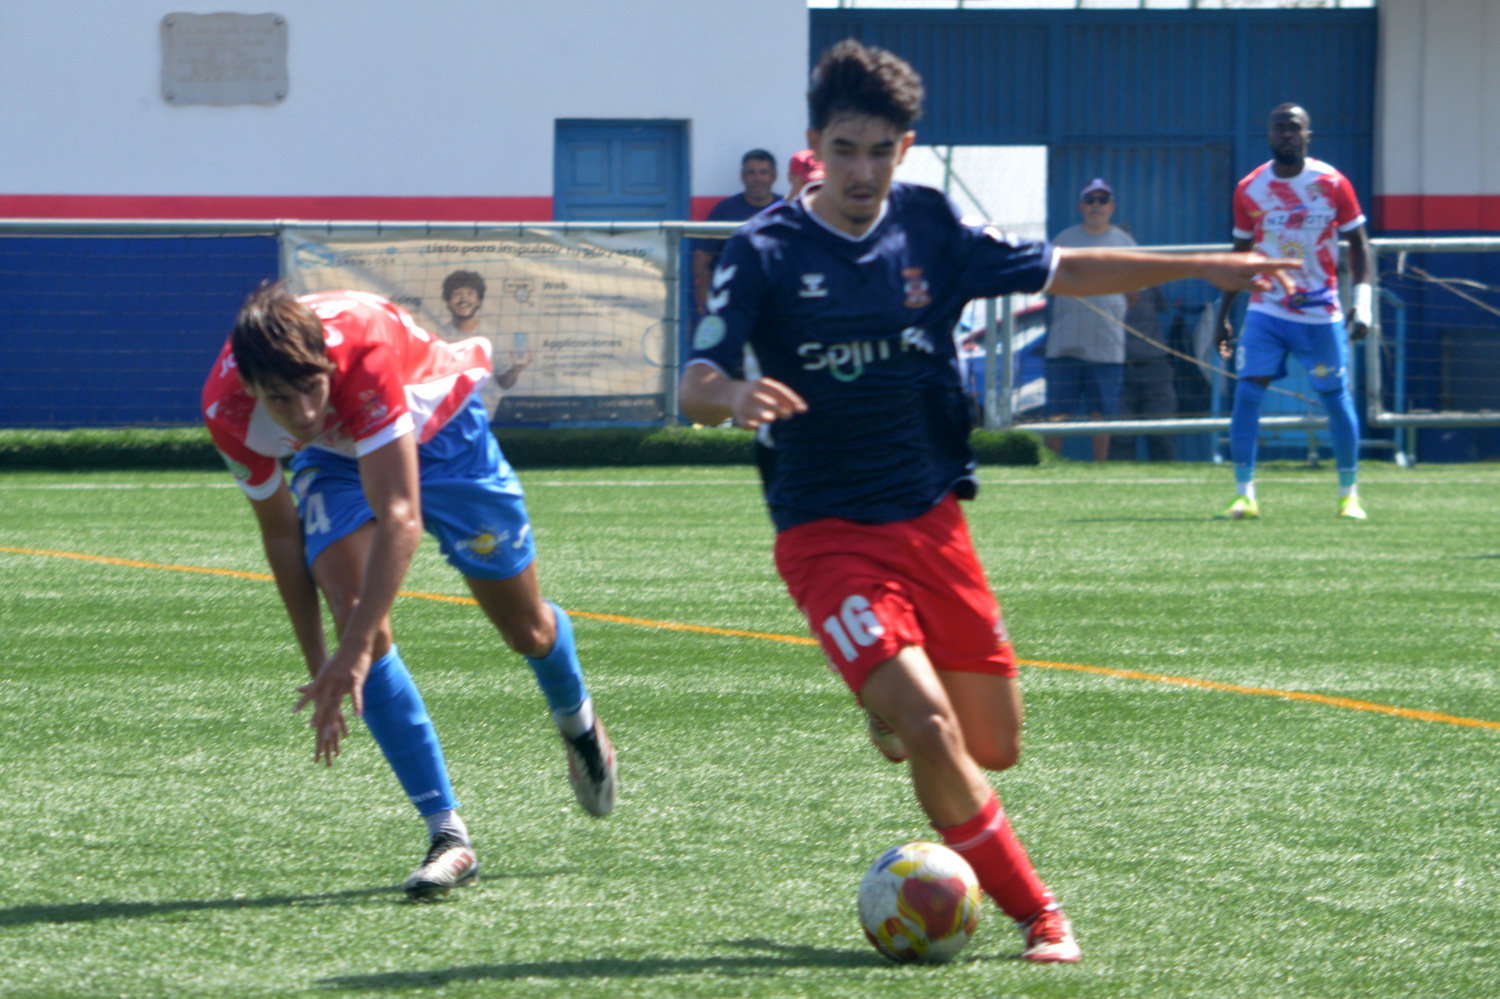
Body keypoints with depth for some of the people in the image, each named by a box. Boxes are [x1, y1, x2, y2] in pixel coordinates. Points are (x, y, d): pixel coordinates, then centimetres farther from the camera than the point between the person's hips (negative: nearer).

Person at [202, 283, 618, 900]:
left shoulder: (362, 348, -45)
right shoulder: (227, 410, -30)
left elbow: (400, 519, -47)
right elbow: (281, 533, -12)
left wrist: (351, 654, -51)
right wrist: (318, 664, -12)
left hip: (437, 429, -2)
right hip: (335, 457, 2)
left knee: (524, 629, 9)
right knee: (354, 614, -22)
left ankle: (578, 724, 47)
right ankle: (446, 834, -16)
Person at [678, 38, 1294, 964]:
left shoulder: (930, 225, 1)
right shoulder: (765, 251, -10)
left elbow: (1062, 270, 12)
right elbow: (696, 387, -16)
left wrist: (1204, 266, 7)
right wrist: (733, 395, -40)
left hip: (931, 517, 5)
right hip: (826, 532, -5)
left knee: (994, 746, 8)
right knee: (929, 732, -21)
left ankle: (895, 695, 42)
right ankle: (1040, 917, -5)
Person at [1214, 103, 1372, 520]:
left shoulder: (1333, 184, -4)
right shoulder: (1249, 189, 1)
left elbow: (1358, 243, 1)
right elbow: (1239, 255, 10)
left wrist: (1363, 300, -10)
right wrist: (1223, 314, 10)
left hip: (1322, 314, -1)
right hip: (1266, 311, 1)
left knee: (1337, 400, 3)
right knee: (1246, 396, -11)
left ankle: (1349, 494, 18)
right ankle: (1244, 495, -6)